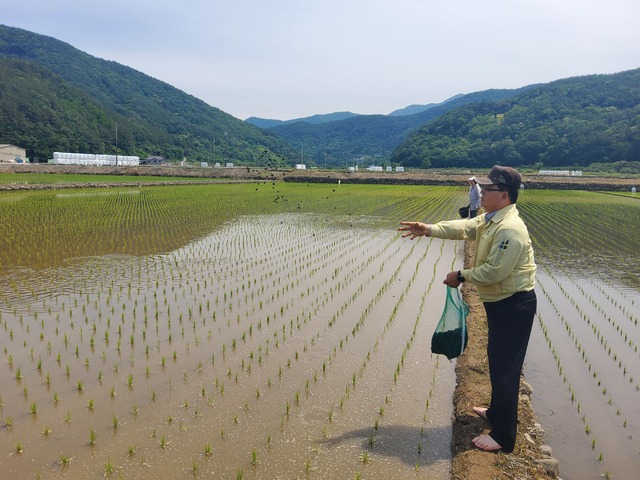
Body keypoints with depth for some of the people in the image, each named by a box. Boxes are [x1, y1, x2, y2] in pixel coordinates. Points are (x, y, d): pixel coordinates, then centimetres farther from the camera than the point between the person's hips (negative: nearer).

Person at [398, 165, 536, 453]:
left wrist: (461, 276, -15)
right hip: (499, 302, 11)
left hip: (514, 306, -11)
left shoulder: (510, 229, -25)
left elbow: (494, 271, -27)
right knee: (497, 361, 22)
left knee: (505, 367, -4)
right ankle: (496, 412, 41)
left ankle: (503, 436, 6)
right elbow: (463, 227, 5)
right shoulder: (489, 219, 9)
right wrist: (428, 230, -7)